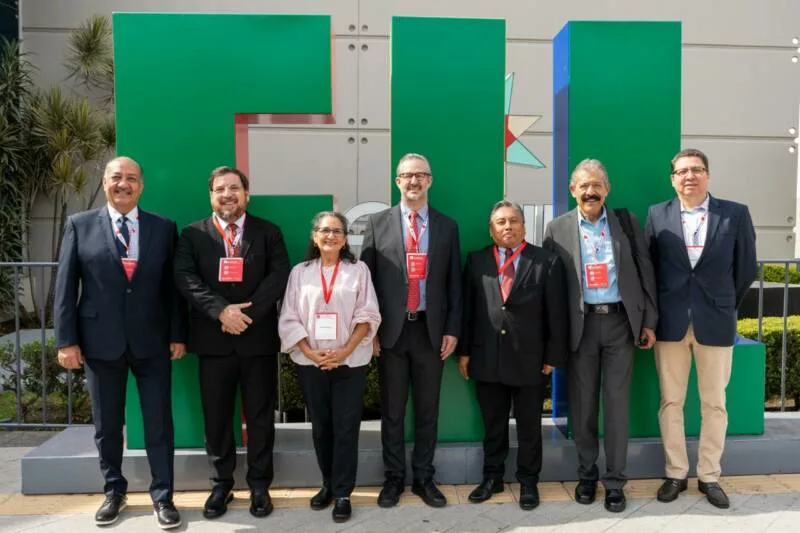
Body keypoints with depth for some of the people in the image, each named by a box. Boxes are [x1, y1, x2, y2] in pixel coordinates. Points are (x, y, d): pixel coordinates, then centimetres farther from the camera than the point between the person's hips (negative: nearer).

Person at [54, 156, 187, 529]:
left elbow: (173, 285, 3)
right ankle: (114, 492, 33)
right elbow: (65, 287, 0)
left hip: (152, 341, 0)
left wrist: (178, 334, 0)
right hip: (100, 341, 0)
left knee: (159, 423, 5)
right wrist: (66, 340, -5)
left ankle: (162, 496, 20)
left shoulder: (163, 228, 3)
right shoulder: (80, 225, 2)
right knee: (106, 424, 13)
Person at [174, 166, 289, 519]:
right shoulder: (192, 234, 6)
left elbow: (279, 276, -6)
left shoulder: (268, 232, 5)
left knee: (260, 416, 8)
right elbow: (186, 278, -7)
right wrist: (222, 310, -19)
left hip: (259, 338, 0)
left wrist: (248, 312, -17)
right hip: (213, 339, 1)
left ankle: (259, 486, 22)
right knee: (215, 417, 9)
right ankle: (221, 485, 25)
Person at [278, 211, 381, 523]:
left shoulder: (358, 270, 3)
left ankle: (343, 493, 12)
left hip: (350, 362, -1)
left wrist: (345, 351, -14)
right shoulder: (300, 272, 6)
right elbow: (289, 319, 2)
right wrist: (310, 352, -11)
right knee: (320, 427, 12)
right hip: (311, 363, 2)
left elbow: (368, 316, -3)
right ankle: (328, 484, 28)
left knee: (346, 428, 0)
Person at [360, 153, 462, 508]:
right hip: (391, 330, -1)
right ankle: (394, 478, 25)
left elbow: (454, 282, 6)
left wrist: (452, 329, 0)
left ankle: (424, 478, 26)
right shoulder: (378, 223, 3)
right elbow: (367, 278, 2)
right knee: (392, 410, 9)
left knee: (427, 410, 11)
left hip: (431, 329, 1)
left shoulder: (447, 226, 7)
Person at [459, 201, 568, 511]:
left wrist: (553, 356, -4)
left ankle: (528, 482, 30)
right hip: (486, 358, 2)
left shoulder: (547, 262, 0)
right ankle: (492, 477, 32)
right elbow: (467, 308, 5)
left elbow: (556, 314, -1)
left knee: (529, 426, 12)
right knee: (492, 424, 15)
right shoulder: (476, 261, 6)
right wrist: (464, 351, 1)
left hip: (529, 359, -1)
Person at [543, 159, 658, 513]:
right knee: (582, 404, 9)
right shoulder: (558, 229, 3)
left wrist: (648, 321, 4)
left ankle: (615, 481, 18)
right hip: (581, 324, 0)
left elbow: (645, 270, 7)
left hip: (621, 322, 0)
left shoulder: (626, 221, 6)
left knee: (617, 403, 5)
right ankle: (586, 474, 26)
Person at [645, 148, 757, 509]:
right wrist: (653, 313, 7)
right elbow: (647, 266, 7)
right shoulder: (657, 215, 4)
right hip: (670, 322, 1)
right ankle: (676, 474, 21)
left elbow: (746, 268, 7)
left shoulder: (736, 214, 1)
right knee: (670, 402, 7)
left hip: (716, 322, 0)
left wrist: (725, 306, 10)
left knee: (714, 404, 8)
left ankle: (709, 476, 23)